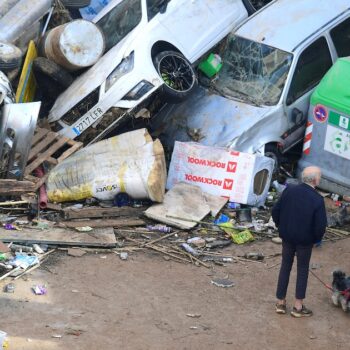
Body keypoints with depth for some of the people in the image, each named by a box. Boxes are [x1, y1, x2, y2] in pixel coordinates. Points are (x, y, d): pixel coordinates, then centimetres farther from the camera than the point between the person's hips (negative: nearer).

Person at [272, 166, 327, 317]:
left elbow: (275, 211, -3)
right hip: (305, 240, -3)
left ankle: (281, 302, 23)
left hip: (287, 237, 4)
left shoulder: (289, 191, -9)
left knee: (285, 267, 17)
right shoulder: (317, 199, -21)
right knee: (302, 269, 11)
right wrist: (316, 238, 0)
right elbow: (321, 225, -20)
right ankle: (298, 306, 16)